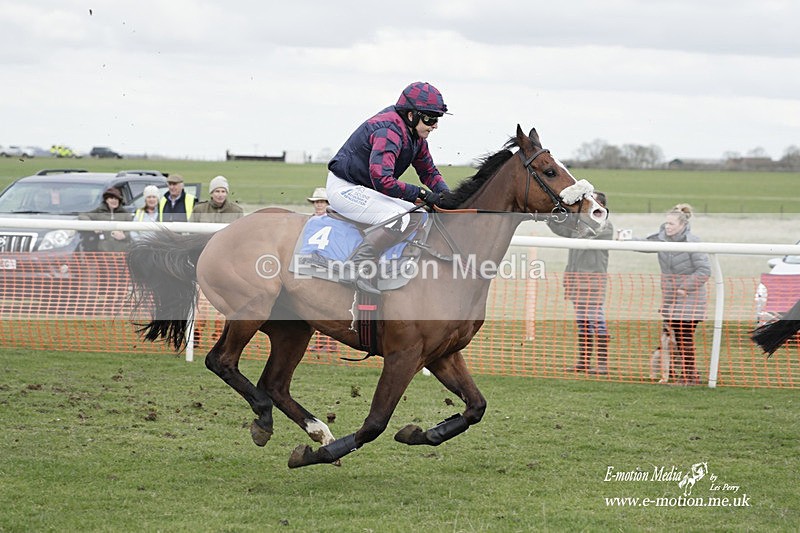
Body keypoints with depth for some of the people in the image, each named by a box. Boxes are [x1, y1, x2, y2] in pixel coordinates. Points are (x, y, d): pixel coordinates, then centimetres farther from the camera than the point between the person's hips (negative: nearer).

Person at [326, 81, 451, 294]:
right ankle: (360, 266, -28)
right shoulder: (389, 132, -27)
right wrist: (422, 194, -29)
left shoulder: (415, 135, 4)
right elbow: (382, 180, -36)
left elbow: (428, 171, 16)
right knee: (400, 218, -28)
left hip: (366, 190, 11)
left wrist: (446, 195, -5)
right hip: (344, 187, -11)